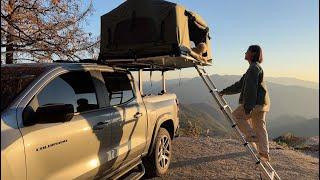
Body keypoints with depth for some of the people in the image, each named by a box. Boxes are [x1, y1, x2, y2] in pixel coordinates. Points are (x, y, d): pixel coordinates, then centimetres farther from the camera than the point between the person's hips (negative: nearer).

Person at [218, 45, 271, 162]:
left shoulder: (254, 68, -12)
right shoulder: (254, 68, 21)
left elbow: (251, 89, -21)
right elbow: (240, 85, 23)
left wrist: (248, 108, -24)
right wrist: (224, 92, 23)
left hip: (256, 102, -10)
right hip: (261, 102, 10)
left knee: (237, 115, 4)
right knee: (259, 128, 12)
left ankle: (252, 135, 4)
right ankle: (264, 154, 18)